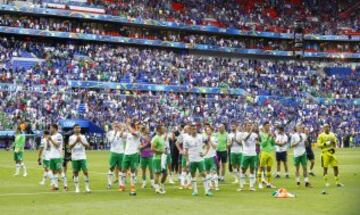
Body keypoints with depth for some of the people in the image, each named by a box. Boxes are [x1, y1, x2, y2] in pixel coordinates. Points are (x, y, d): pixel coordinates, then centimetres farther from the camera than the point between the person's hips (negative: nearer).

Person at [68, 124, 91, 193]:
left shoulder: (83, 137, 7)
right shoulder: (71, 137, 5)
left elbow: (88, 146, -1)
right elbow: (70, 147, -6)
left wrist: (81, 141, -12)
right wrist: (76, 141, -16)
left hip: (82, 157, 0)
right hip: (74, 158, 0)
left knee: (85, 171, -8)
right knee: (75, 172, 3)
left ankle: (87, 187, -1)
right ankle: (77, 188, 10)